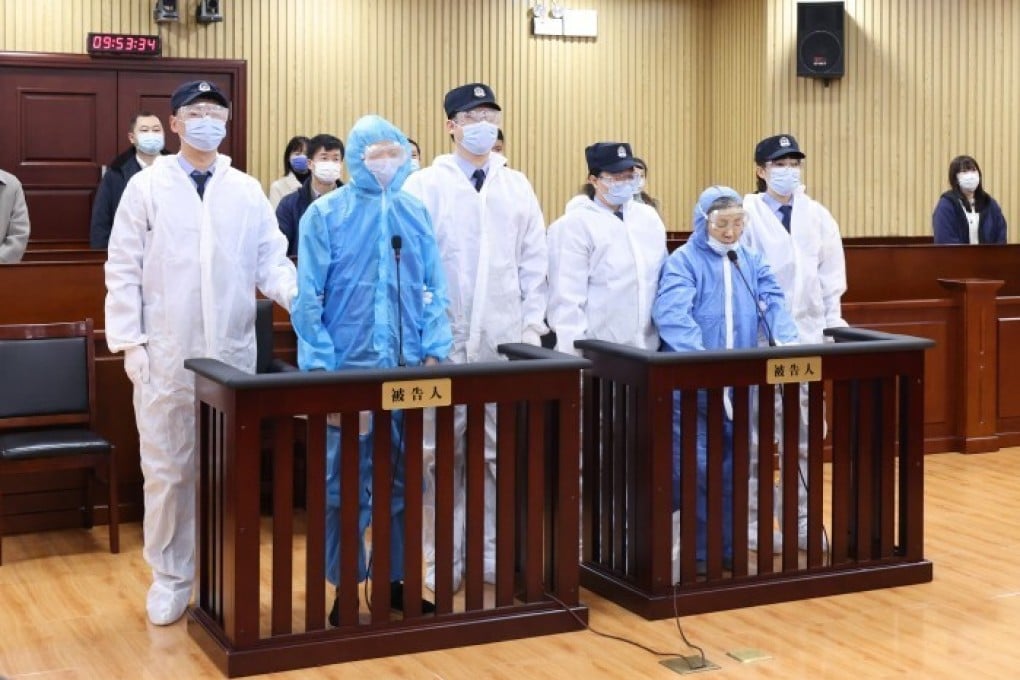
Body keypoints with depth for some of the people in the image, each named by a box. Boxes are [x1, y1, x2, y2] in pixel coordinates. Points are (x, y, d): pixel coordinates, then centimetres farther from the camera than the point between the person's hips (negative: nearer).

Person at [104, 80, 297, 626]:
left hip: (233, 354, 2)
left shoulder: (248, 191, 8)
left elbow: (270, 261, 4)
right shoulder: (146, 187, 3)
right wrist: (130, 342, -7)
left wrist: (303, 296, -16)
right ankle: (169, 577, 17)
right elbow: (124, 270, 0)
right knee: (167, 470, 4)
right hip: (166, 354, -2)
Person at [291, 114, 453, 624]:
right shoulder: (325, 214, -3)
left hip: (407, 369, 3)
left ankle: (396, 579, 21)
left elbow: (433, 290, 8)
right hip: (347, 369, -3)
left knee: (403, 479, 9)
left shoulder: (416, 214, 7)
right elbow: (308, 297, -5)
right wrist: (320, 366, -10)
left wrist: (433, 351, -1)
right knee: (345, 484, 4)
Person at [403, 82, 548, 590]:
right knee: (444, 451, 2)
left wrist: (532, 326, 3)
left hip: (505, 340, 3)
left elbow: (534, 262, 10)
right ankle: (444, 557, 12)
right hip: (446, 339, -3)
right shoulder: (425, 185, 0)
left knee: (503, 451, 5)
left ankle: (495, 553, 16)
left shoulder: (517, 186, 10)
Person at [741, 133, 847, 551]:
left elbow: (831, 275, 10)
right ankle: (753, 520, 11)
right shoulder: (747, 215, -6)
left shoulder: (817, 215, 8)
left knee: (806, 434, 8)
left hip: (808, 335, 4)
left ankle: (799, 519, 18)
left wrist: (833, 325, 5)